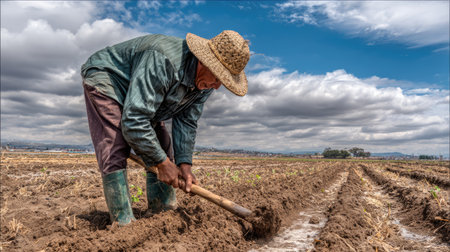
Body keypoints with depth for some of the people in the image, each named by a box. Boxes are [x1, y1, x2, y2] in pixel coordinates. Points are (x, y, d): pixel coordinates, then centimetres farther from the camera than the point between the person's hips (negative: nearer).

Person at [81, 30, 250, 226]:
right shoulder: (163, 61, -41)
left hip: (142, 98, 8)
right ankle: (124, 223, -14)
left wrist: (184, 163, -19)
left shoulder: (205, 81, -13)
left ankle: (165, 214, 9)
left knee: (162, 150, 1)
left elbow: (186, 122, -8)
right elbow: (133, 121, -40)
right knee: (115, 150, -21)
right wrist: (162, 162, -32)